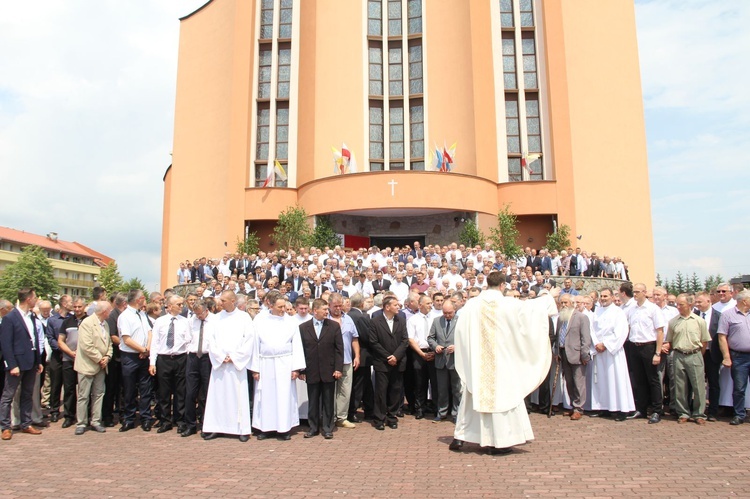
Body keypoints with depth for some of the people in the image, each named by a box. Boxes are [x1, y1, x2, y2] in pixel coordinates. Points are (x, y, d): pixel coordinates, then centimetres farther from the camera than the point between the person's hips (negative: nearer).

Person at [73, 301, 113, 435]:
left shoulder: (105, 324, 9)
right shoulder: (87, 323, -15)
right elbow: (86, 346, -21)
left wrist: (107, 357, -3)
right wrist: (99, 359, -15)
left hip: (101, 366, 7)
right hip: (87, 365, -7)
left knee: (98, 394, 11)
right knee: (83, 396, 3)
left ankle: (96, 421, 19)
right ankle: (81, 423, 13)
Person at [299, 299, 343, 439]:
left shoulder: (334, 326, 0)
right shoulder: (303, 327, 2)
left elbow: (339, 349, -1)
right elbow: (301, 350, 2)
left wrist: (338, 368, -7)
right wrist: (301, 370, -1)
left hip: (329, 371, 0)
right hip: (311, 371, 1)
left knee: (328, 402, 8)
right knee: (313, 402, 10)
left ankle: (327, 428, 19)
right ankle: (313, 428, 23)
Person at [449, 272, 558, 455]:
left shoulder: (472, 305, -5)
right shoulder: (509, 305, -9)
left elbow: (460, 330, -2)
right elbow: (531, 306, 3)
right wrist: (549, 296, 20)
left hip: (476, 361, 3)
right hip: (501, 361, -2)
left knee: (473, 395, 12)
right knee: (502, 395, 7)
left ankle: (460, 437, 16)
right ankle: (500, 442, 12)